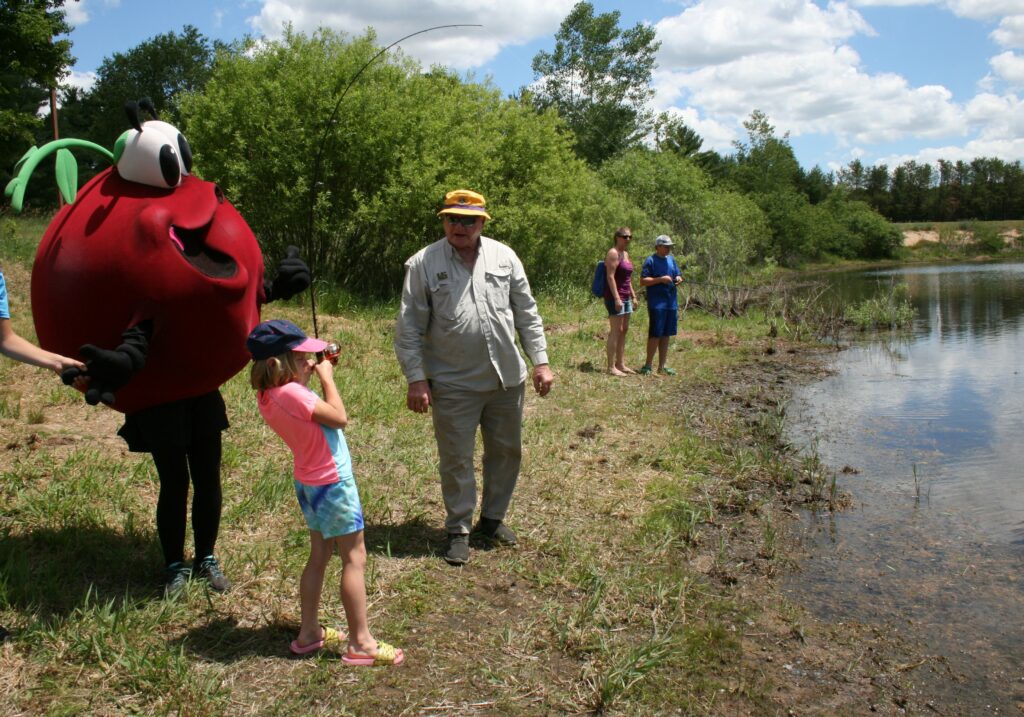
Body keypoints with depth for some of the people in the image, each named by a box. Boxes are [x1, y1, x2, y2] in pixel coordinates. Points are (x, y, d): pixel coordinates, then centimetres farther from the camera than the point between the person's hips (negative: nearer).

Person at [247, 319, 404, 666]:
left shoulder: (269, 396, 0)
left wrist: (313, 374, 4)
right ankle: (361, 643, 8)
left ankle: (309, 632, 29)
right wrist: (327, 378, -12)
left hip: (309, 483, 9)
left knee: (319, 555, 19)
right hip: (332, 482, -9)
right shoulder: (294, 393, -27)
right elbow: (340, 418, -22)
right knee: (354, 558, 1)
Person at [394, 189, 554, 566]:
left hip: (507, 379, 4)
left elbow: (527, 313, 8)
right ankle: (458, 531, 23)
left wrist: (540, 361, 3)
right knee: (456, 460, 6)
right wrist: (416, 379, -12)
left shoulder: (504, 257, 4)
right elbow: (409, 328, -5)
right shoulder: (423, 263, -4)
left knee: (506, 451, 15)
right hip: (453, 385, -3)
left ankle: (492, 519, 35)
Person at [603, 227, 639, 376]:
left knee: (624, 330, 11)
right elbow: (610, 277, -18)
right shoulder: (613, 253, -10)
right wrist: (616, 298, -23)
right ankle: (611, 367, -9)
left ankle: (620, 364, 17)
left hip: (626, 297, 10)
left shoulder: (626, 254, 17)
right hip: (615, 297, -10)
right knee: (615, 330, -10)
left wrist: (633, 296, 19)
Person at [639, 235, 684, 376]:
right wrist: (661, 279, -20)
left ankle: (662, 366, 17)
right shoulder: (650, 261, -7)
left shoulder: (671, 259, 15)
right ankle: (648, 365, 3)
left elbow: (678, 275, 23)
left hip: (671, 303, 7)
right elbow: (643, 280, -12)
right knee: (655, 335, -6)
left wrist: (678, 279, -1)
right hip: (657, 304, -7)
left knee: (666, 335, 10)